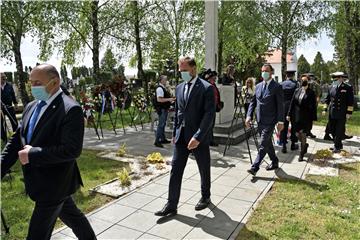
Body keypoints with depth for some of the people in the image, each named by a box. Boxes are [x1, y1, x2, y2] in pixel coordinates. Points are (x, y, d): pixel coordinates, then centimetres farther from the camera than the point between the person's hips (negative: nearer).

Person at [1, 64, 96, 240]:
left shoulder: (70, 110, -20)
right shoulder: (31, 107, 6)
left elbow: (72, 149, -27)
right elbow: (16, 140, 8)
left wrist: (33, 154, -24)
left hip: (53, 184, -7)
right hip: (41, 181, 7)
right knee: (71, 216, 24)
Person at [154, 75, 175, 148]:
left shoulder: (164, 88, 13)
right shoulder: (160, 88, -17)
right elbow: (159, 99, -26)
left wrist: (170, 99, 14)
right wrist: (169, 99, -26)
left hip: (165, 108, 11)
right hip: (161, 109, -11)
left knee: (163, 124, 17)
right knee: (161, 125, -7)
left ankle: (163, 139, 29)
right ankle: (157, 141, 0)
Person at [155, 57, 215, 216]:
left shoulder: (206, 88, -12)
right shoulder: (179, 88, 9)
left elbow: (209, 114, -17)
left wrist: (198, 137, -23)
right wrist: (175, 133, 11)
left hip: (199, 137, -5)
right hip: (181, 136, 5)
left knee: (204, 170, 14)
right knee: (175, 170, 4)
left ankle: (205, 197, 37)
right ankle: (171, 205, 14)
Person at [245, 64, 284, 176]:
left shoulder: (277, 87, -7)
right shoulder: (258, 86, 11)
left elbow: (280, 105, -9)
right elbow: (253, 102, 12)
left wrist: (280, 121, -12)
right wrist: (249, 116, 0)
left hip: (269, 121, -7)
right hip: (260, 120, 7)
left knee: (263, 144, -9)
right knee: (267, 143, 17)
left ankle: (255, 167, -7)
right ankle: (274, 162, 34)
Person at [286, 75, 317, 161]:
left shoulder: (311, 93, -4)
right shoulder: (297, 91, 7)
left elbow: (313, 106, -4)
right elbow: (292, 103, 8)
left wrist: (313, 118, -7)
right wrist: (289, 114, 4)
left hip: (306, 117, -4)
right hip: (296, 116, 4)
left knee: (303, 134, -2)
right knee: (298, 134, 9)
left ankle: (301, 154, 12)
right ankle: (305, 145, 40)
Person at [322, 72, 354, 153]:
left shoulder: (348, 88, -3)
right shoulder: (332, 87, 9)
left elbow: (350, 101, -4)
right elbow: (327, 99, 14)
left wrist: (349, 113, -9)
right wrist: (325, 109, 10)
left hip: (342, 114, -4)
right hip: (332, 113, 5)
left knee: (339, 131, -1)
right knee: (333, 130, 11)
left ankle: (337, 147, 8)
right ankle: (339, 145, 26)